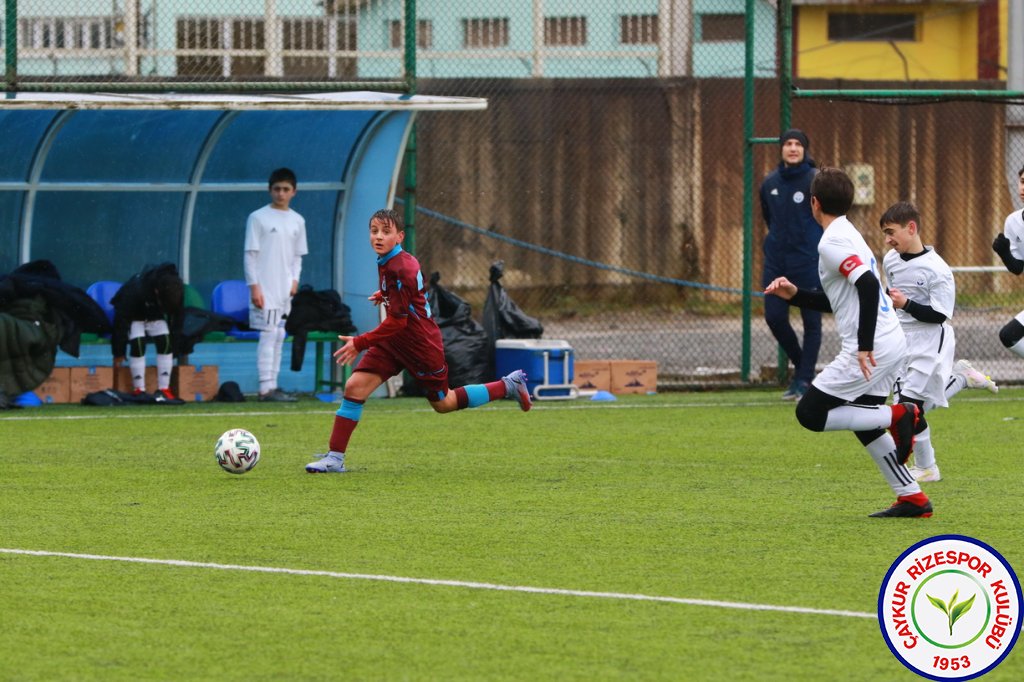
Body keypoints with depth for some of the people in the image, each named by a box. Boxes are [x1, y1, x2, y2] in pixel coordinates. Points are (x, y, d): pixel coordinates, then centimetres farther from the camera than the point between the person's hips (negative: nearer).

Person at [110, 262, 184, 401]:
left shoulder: (176, 289, -25)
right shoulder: (135, 290, -38)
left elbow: (175, 317, -9)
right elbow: (122, 319, -29)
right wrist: (118, 352, -23)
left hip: (155, 316, 4)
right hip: (134, 316, -4)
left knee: (165, 343, -15)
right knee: (138, 344, -24)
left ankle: (163, 390, -11)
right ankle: (139, 391, -18)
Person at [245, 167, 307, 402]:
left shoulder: (297, 221, 13)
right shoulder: (258, 218, -4)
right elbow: (250, 255, -6)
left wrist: (295, 281, 3)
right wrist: (254, 287, -12)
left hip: (286, 289, 6)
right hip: (265, 289, -6)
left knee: (279, 336, 7)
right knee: (269, 334, -11)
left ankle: (272, 386, 11)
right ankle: (266, 388, -13)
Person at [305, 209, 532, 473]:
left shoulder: (400, 270, -27)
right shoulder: (387, 262, 1)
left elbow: (397, 321, -26)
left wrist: (360, 343, -24)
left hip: (420, 344, -8)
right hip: (393, 341, 8)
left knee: (442, 403, 11)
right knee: (355, 386, -8)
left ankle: (508, 386, 28)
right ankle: (335, 457, -7)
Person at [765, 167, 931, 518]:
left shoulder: (832, 242, -12)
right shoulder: (849, 234, 19)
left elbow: (868, 285, -26)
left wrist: (864, 346, -25)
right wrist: (794, 295, 17)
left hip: (872, 349, -10)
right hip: (893, 344, 10)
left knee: (810, 413, -5)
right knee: (862, 421, 20)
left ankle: (895, 416, -10)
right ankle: (912, 498, 16)